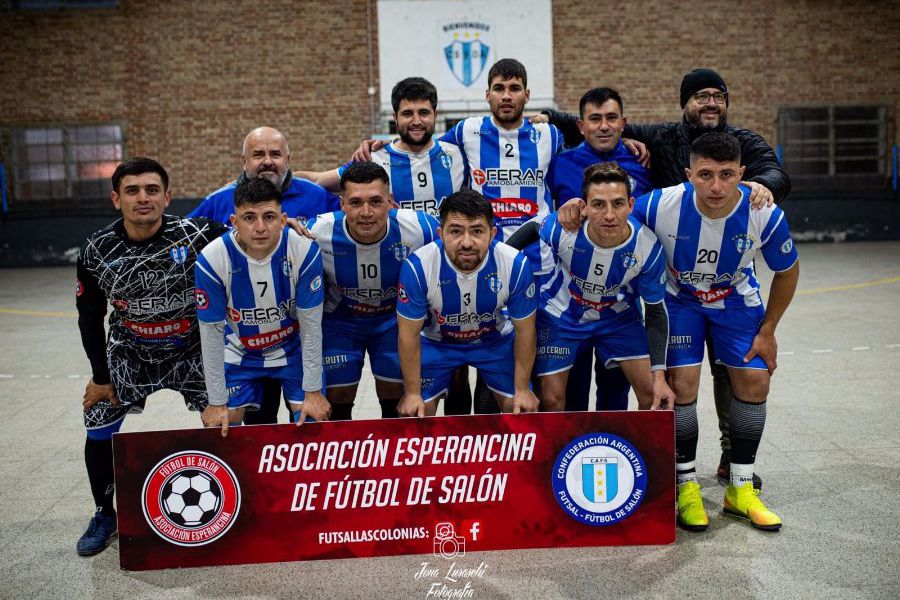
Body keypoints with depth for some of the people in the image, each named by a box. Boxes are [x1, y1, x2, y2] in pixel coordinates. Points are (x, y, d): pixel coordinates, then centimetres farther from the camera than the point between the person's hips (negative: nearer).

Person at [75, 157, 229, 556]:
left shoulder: (197, 234, -22)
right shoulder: (97, 252, -14)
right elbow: (90, 317, -2)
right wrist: (100, 376, 1)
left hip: (192, 350, -2)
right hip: (129, 353, 2)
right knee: (100, 430, -1)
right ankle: (104, 515, 25)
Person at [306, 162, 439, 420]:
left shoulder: (418, 228, -28)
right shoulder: (318, 232, -27)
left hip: (396, 316, 0)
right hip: (339, 318, 0)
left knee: (397, 403, 4)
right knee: (338, 400, 3)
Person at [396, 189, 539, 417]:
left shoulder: (516, 265, -31)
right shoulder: (417, 266, -33)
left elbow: (524, 330, -15)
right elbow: (409, 334, -19)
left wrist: (522, 389, -8)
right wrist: (412, 392, -12)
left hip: (496, 339, 1)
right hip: (436, 341, 0)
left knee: (521, 410, 2)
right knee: (416, 414, -1)